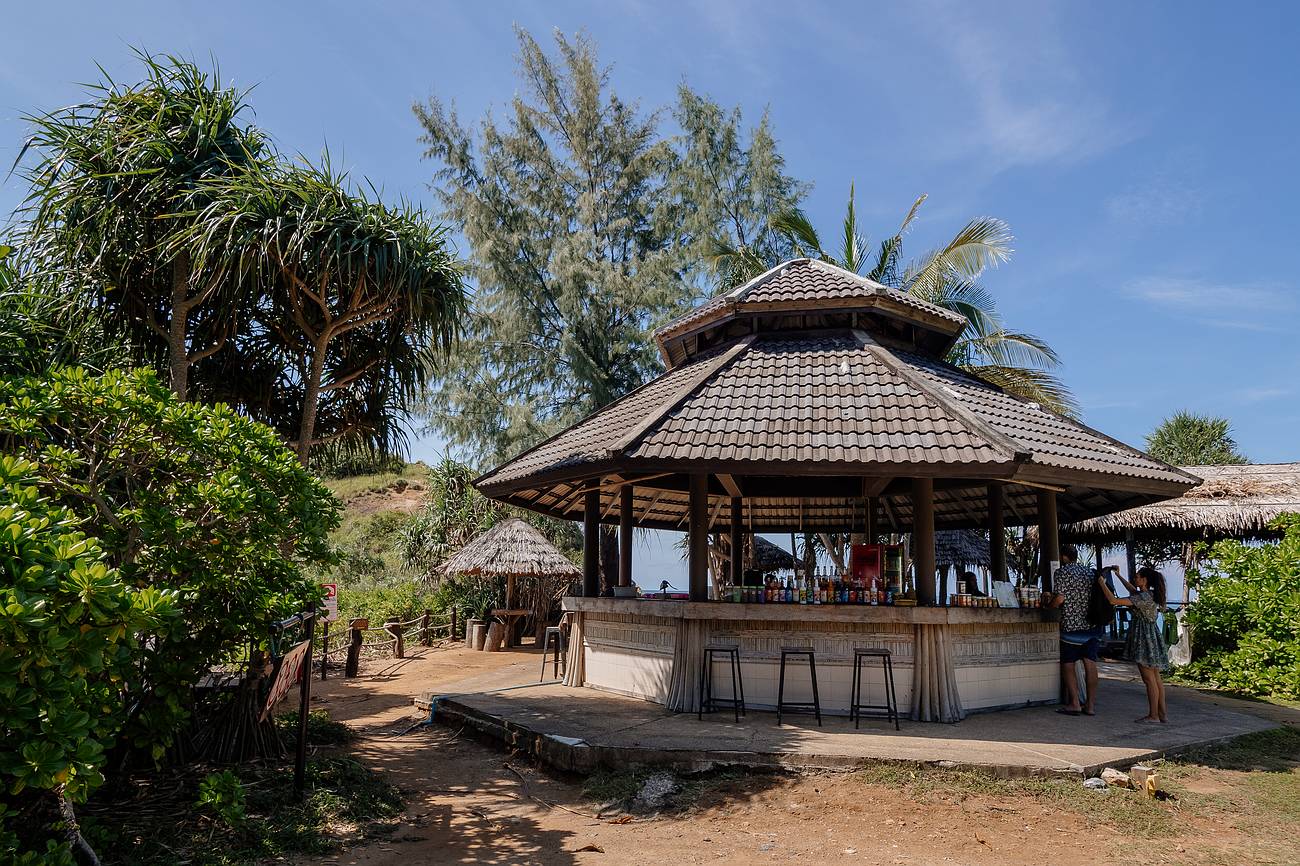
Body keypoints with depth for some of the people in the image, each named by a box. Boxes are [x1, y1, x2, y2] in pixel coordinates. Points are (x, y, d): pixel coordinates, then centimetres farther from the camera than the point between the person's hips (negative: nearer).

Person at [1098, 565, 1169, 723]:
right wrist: (1118, 575, 30)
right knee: (1156, 679, 12)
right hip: (1152, 638, 9)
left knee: (1149, 679, -3)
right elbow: (1132, 590, 30)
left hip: (1144, 639, -9)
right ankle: (1162, 713, 17)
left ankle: (1153, 715, 2)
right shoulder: (1150, 595, 8)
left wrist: (1102, 584, -15)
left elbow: (1114, 600, -26)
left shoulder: (1143, 597, -19)